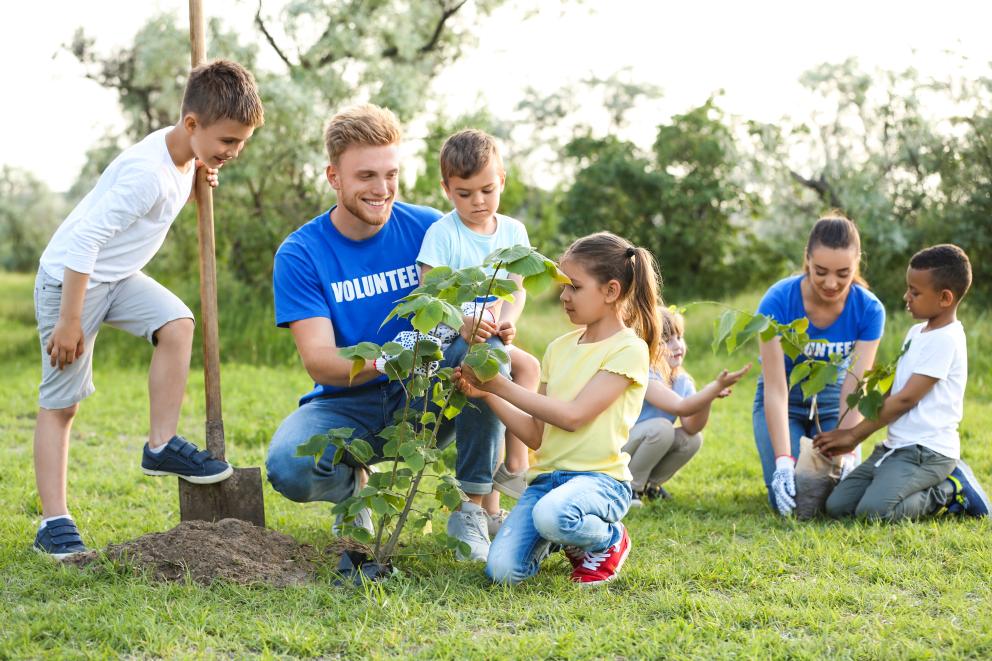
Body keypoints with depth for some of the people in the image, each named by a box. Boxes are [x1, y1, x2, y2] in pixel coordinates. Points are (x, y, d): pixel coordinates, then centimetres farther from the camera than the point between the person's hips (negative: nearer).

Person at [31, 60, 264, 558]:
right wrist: (69, 320, -27)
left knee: (177, 324, -16)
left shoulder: (184, 155, -2)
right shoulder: (148, 174, -30)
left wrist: (200, 176, 2)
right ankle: (54, 522, 3)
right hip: (70, 277, -8)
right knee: (60, 403, -2)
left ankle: (162, 445, -4)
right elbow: (84, 240, -31)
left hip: (118, 275, 8)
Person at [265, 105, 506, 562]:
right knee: (289, 469, -33)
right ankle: (352, 487, 7)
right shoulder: (299, 254, -8)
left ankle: (472, 507, -14)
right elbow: (319, 362, -16)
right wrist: (385, 361, -38)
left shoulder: (428, 229, -4)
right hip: (348, 405, -1)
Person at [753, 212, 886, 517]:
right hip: (784, 402, -1)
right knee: (791, 499, -17)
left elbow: (853, 392, -22)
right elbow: (775, 389, -28)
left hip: (831, 400, 1)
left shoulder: (869, 310, -21)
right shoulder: (778, 301, -27)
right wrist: (783, 461, -37)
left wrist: (844, 455, -34)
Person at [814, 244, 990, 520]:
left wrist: (854, 436, -9)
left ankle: (950, 492, -4)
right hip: (896, 446, 9)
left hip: (927, 451, -9)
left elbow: (906, 399, -15)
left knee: (873, 510, -29)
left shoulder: (944, 340, -13)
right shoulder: (917, 333, 17)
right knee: (837, 506, -3)